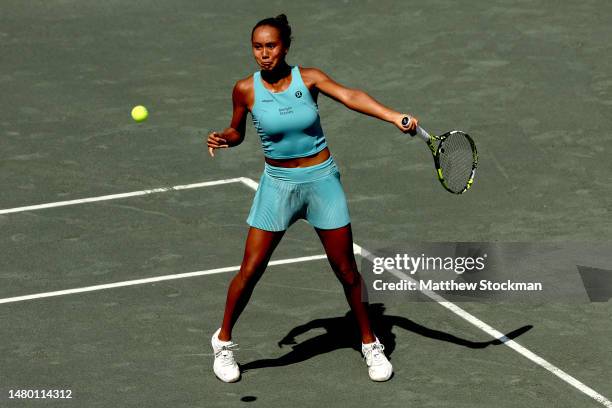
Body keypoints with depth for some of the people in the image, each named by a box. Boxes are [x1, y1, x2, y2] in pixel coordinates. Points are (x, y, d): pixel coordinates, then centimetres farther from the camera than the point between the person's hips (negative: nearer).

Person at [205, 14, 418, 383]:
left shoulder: (309, 78, -10)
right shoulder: (246, 89, -7)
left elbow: (350, 96, -26)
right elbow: (238, 131, 10)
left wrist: (393, 116, -41)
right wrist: (223, 139, -14)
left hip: (322, 179, 0)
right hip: (278, 183, 0)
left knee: (346, 270, 4)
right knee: (250, 270, -3)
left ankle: (370, 343, 23)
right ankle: (224, 341, 18)